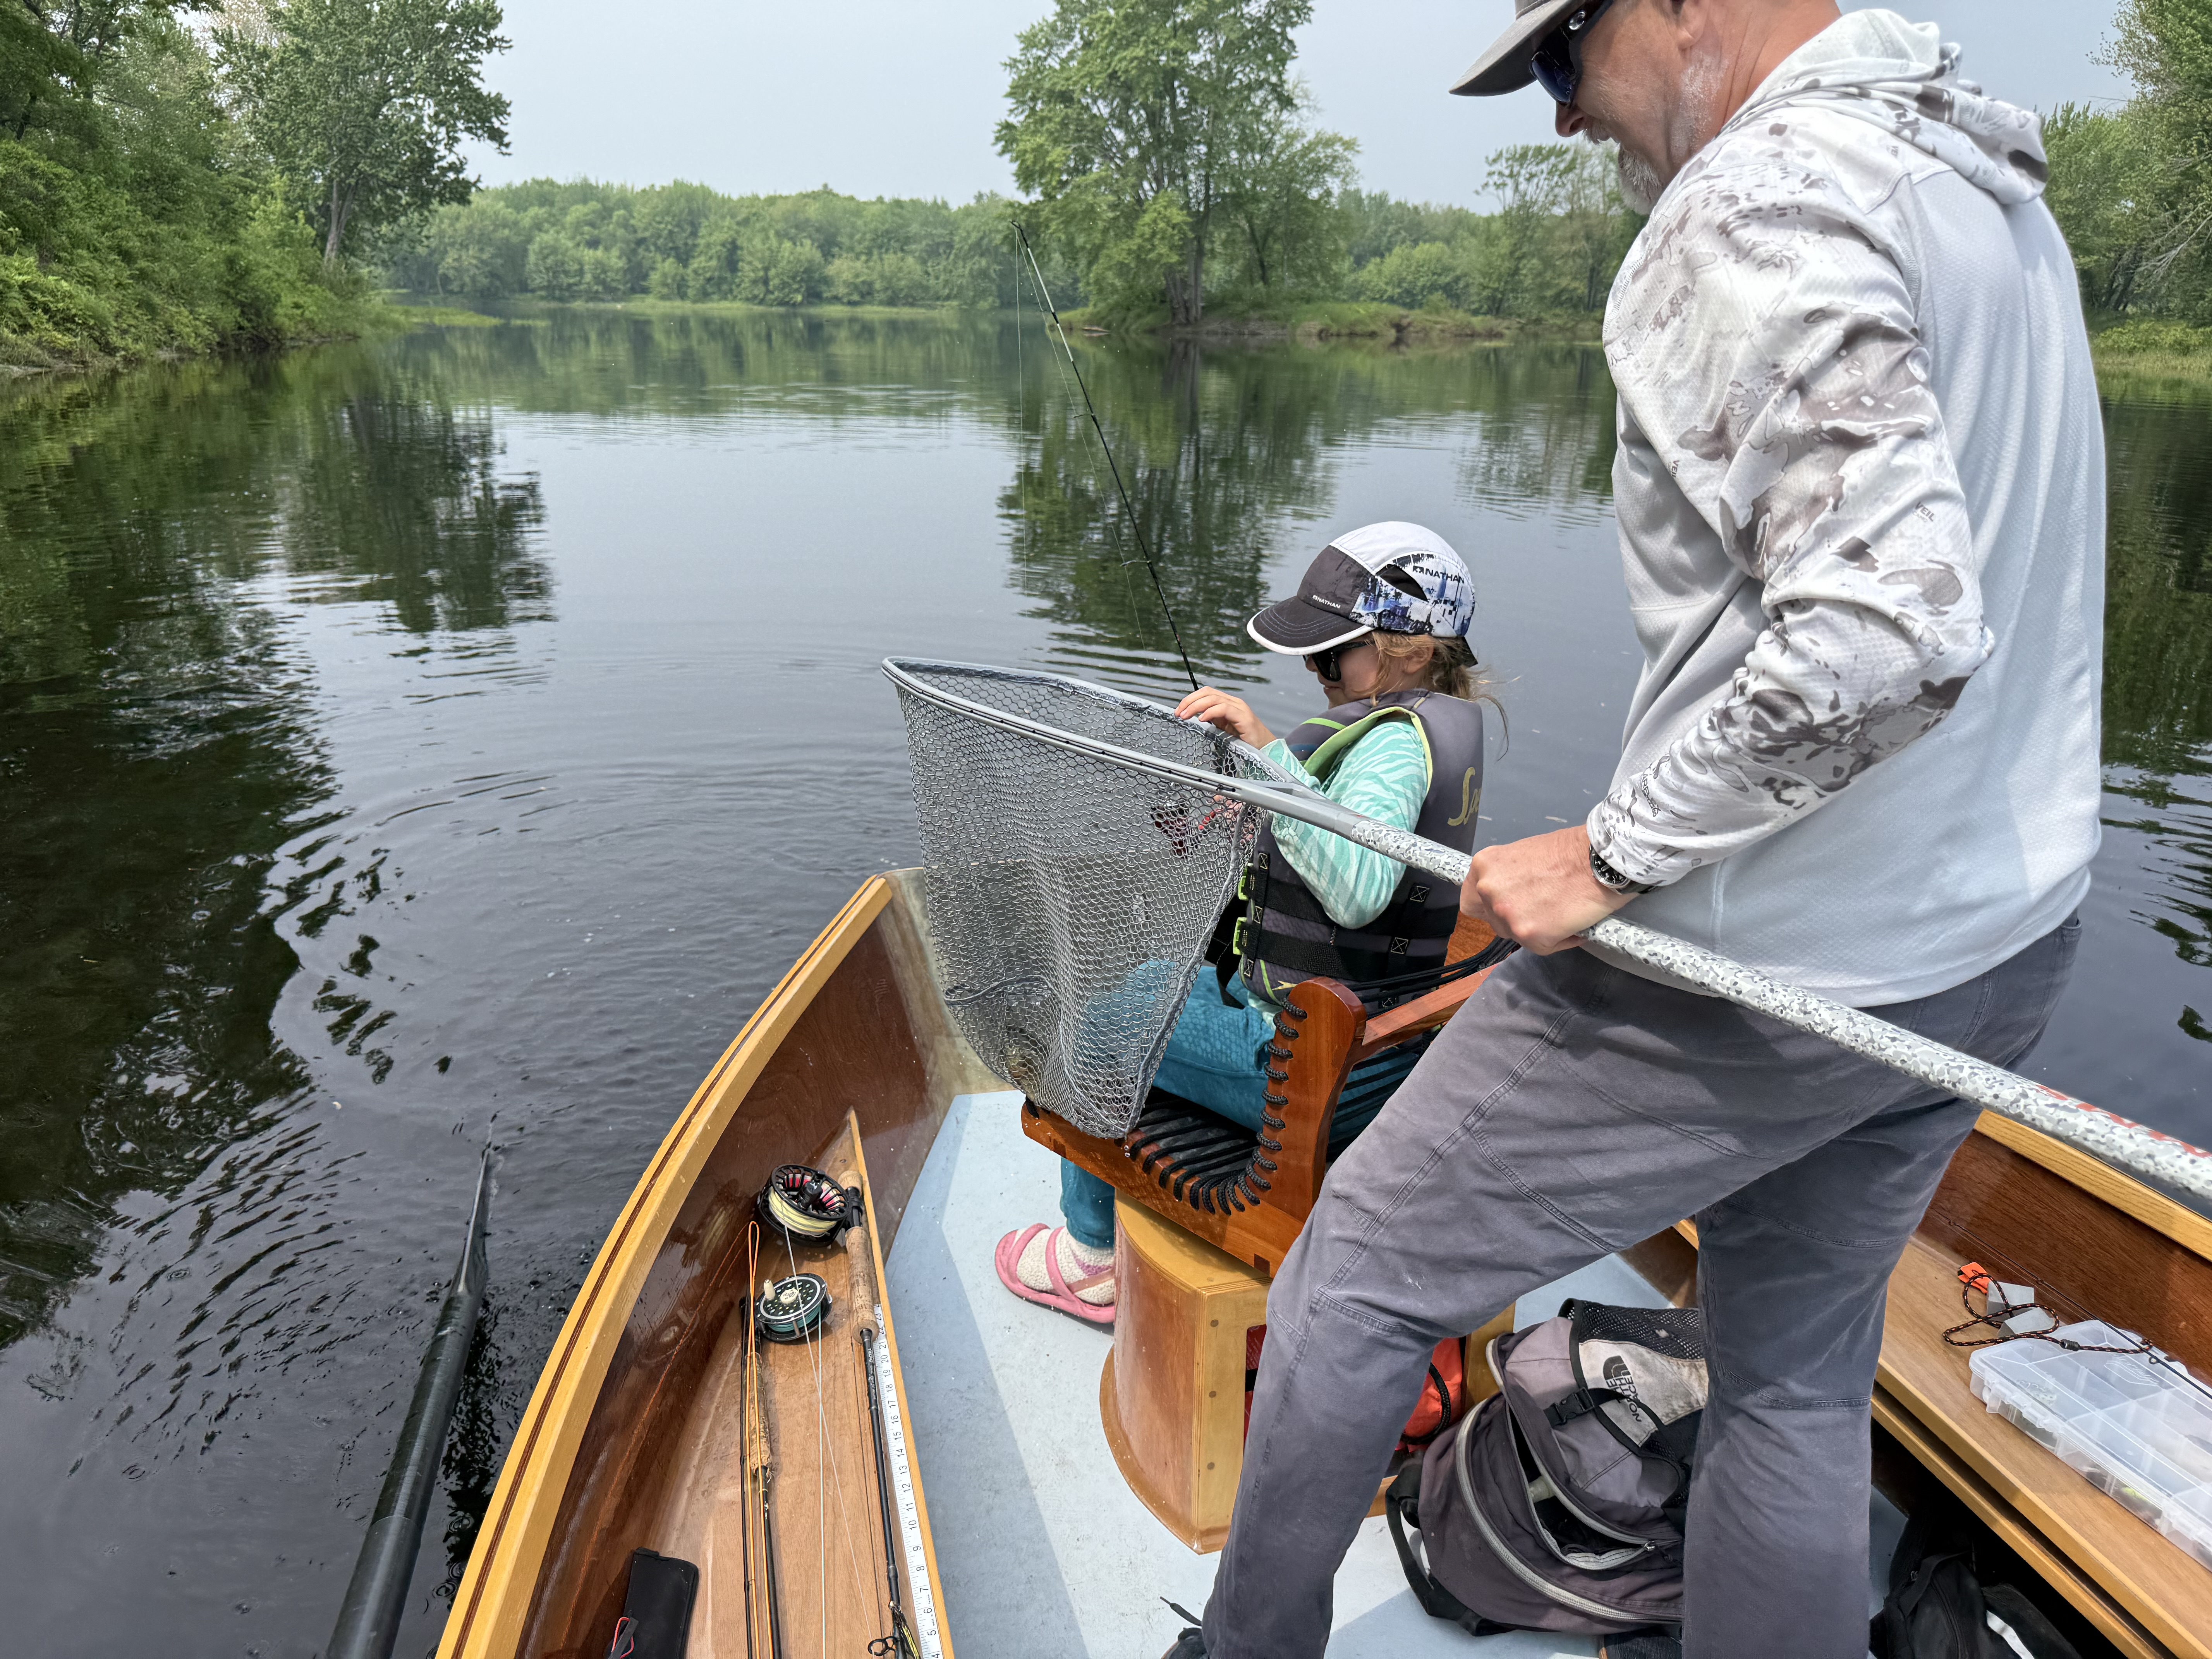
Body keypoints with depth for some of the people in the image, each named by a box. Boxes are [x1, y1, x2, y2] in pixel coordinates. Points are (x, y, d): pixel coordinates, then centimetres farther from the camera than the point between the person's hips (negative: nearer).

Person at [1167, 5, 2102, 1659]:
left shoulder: (1765, 206, -19)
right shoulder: (1988, 180, 11)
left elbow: (1885, 631, -31)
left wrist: (1614, 853, -20)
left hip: (1751, 969, -9)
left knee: (1361, 1273, 9)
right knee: (1798, 1380, 23)